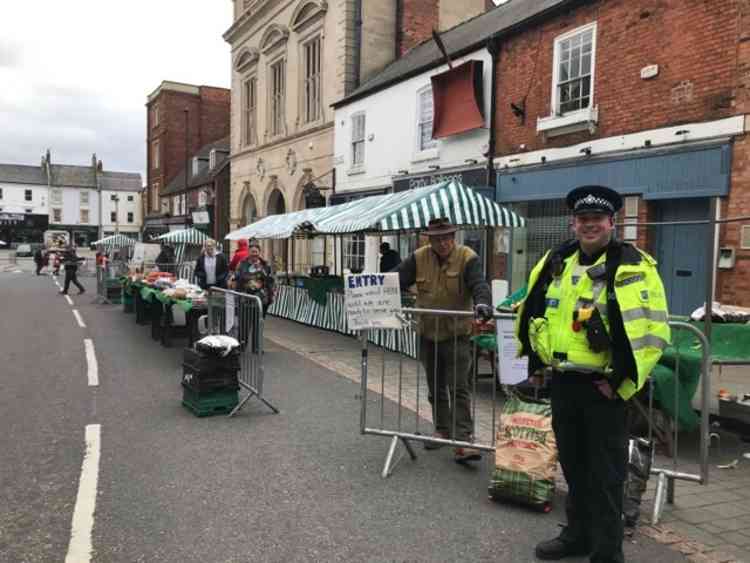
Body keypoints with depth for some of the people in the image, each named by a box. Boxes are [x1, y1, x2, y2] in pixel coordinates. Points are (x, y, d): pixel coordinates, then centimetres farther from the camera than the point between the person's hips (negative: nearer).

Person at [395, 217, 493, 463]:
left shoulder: (467, 258, -10)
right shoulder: (418, 258, -1)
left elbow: (479, 284, -23)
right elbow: (396, 279, -5)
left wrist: (482, 303, -44)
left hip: (457, 335, -4)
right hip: (428, 335, 4)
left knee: (459, 389, -6)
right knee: (435, 388, 16)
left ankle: (462, 441, -4)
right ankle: (442, 430, 32)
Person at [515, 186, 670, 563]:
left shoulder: (633, 267, -11)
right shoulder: (556, 262, 7)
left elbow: (653, 330, -15)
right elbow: (531, 312, 18)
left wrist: (621, 381, -15)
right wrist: (535, 362, 15)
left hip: (603, 386, -6)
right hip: (561, 382, 6)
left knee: (605, 474, 5)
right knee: (572, 464, 19)